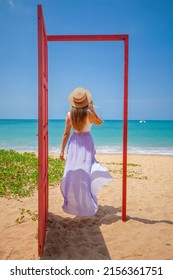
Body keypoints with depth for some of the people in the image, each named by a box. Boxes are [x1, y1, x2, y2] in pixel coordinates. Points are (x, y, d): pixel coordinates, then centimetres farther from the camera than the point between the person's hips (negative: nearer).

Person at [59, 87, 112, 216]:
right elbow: (99, 123, 8)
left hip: (74, 143, 2)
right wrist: (92, 109, 11)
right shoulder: (89, 114, -10)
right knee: (85, 173, 4)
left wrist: (62, 150, 7)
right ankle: (86, 204, 11)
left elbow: (66, 134, 0)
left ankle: (73, 202, 16)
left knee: (72, 172, 7)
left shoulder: (69, 115, -4)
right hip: (86, 142, -2)